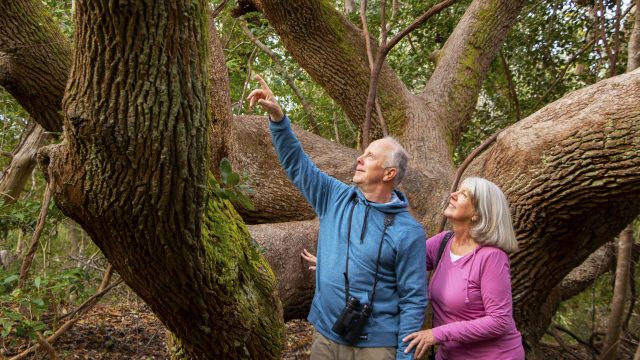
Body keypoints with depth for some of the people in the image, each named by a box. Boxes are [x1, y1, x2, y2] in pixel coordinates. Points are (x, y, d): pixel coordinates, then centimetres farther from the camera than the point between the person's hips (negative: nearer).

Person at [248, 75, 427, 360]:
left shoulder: (408, 232, -12)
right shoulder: (336, 199, 1)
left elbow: (413, 300, -10)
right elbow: (296, 164, 1)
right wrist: (277, 117, -11)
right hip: (326, 337, 5)